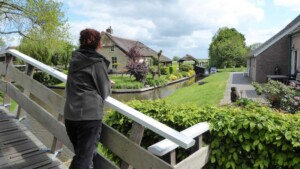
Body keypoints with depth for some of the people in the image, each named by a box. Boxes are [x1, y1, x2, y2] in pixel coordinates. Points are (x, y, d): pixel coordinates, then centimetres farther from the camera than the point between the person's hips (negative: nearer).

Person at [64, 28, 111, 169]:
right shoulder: (97, 62, -9)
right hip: (90, 115, -6)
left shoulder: (75, 58, 10)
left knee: (80, 153, 21)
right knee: (85, 156, 4)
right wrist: (109, 83, 16)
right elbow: (104, 92, -5)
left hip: (70, 114, 7)